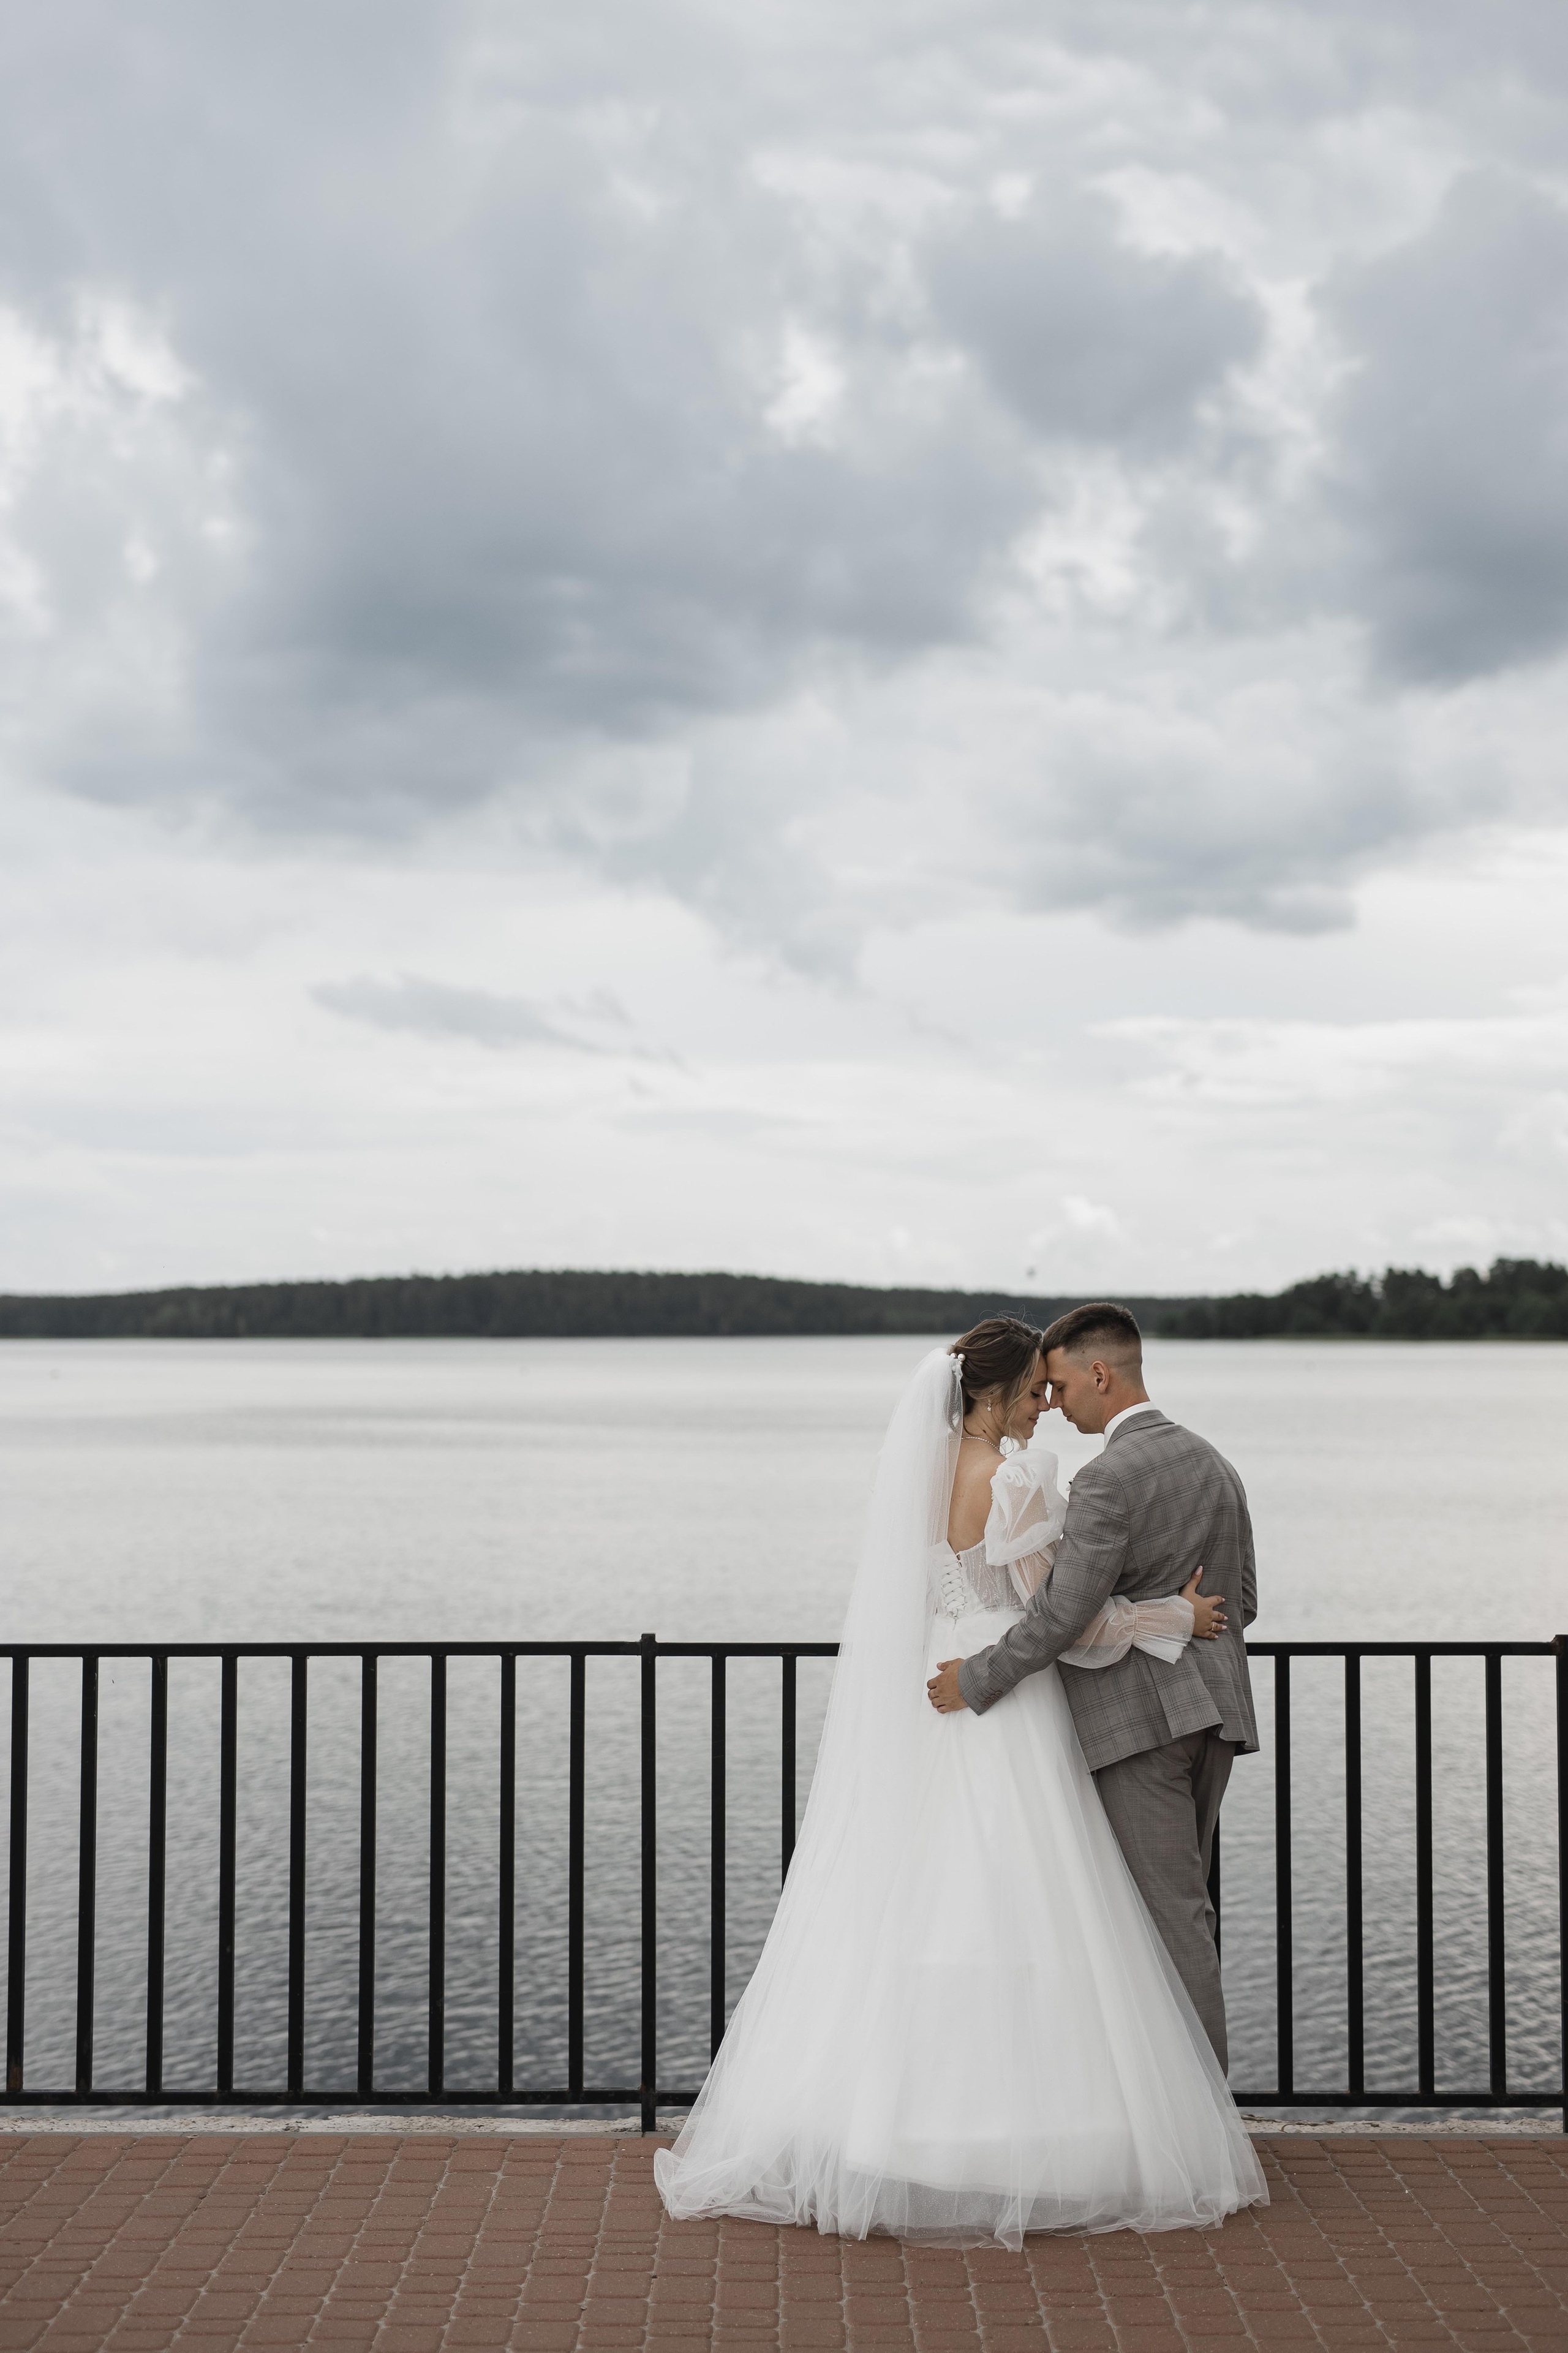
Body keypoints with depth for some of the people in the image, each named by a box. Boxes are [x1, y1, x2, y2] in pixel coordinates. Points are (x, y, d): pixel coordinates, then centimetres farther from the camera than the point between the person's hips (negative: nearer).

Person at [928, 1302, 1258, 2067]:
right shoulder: (1214, 1465, 11)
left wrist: (976, 1679, -11)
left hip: (1139, 1717, -8)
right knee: (1181, 1899, 15)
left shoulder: (1108, 1479, -16)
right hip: (1212, 1706, 8)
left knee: (1170, 1911, -3)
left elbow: (1064, 1613, -21)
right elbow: (1242, 1600, 16)